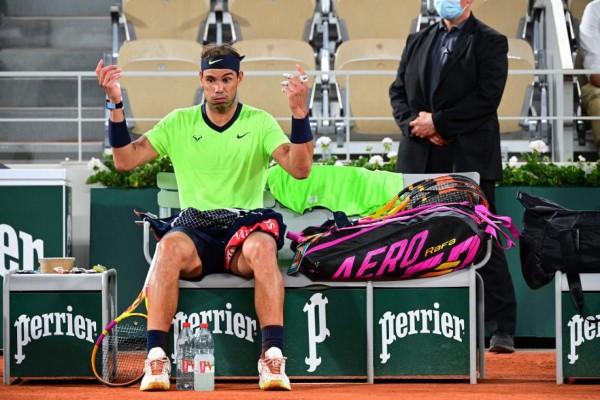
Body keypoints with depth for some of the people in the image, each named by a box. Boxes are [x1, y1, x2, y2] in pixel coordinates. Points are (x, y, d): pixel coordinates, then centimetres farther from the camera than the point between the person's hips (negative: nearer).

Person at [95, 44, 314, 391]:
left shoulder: (259, 122, 6)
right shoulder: (179, 123, 11)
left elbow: (300, 169, -8)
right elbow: (125, 160, 5)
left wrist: (299, 112, -20)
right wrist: (116, 106, -5)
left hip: (246, 230, -1)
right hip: (195, 233, 1)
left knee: (262, 246, -36)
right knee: (170, 246, -34)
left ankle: (273, 357, -38)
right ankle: (156, 358, -36)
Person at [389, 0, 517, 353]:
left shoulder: (490, 43, 2)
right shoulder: (418, 41, 18)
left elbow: (487, 97, -10)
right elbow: (398, 92, 14)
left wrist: (438, 122, -12)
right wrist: (415, 125, -5)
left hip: (469, 159, -5)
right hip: (420, 161, 5)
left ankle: (502, 330, -3)